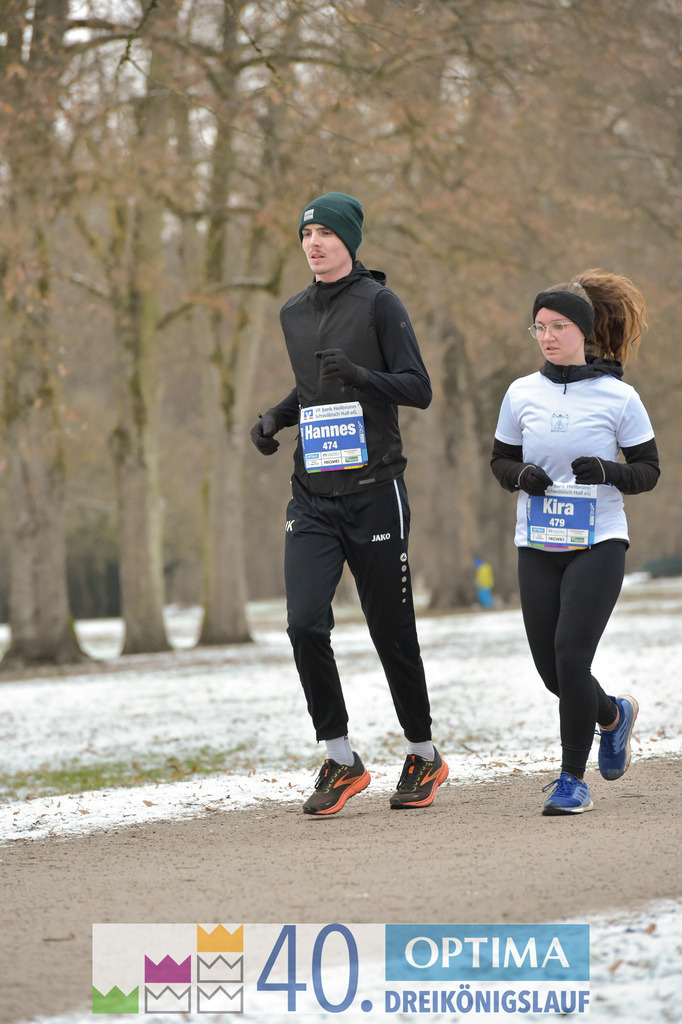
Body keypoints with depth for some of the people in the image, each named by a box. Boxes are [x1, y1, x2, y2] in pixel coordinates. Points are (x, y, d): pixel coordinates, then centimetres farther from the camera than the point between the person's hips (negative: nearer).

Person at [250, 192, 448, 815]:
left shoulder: (377, 303, -5)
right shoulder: (294, 315, 13)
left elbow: (418, 389, -8)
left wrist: (359, 375, -24)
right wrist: (276, 417, 9)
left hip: (374, 490, -4)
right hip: (313, 494, 4)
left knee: (392, 632, 3)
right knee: (305, 624, -12)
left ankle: (424, 757, 22)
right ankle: (341, 761, 1)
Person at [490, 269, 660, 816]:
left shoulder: (618, 397, -5)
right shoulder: (522, 394, 4)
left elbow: (649, 470, 1)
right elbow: (500, 460, 14)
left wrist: (608, 473, -19)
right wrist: (522, 476, -9)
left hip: (598, 544, -4)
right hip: (538, 545, 4)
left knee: (571, 653, -16)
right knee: (552, 668, 7)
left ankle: (573, 779, -2)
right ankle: (613, 715, 40)